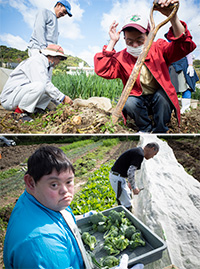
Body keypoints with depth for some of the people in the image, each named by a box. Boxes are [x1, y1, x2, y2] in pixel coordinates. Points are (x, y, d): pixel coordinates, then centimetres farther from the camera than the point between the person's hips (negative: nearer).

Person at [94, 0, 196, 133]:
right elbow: (102, 70, -19)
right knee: (129, 103, -30)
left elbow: (184, 47, -21)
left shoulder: (159, 49, -5)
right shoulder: (121, 57, -4)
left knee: (161, 94, -32)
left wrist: (173, 18, -36)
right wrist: (112, 42, -18)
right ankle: (147, 129, -2)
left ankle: (160, 131, -8)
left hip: (161, 102, 0)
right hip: (139, 101, 1)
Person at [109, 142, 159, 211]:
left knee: (128, 195, 27)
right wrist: (134, 188, -13)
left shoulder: (137, 151, 11)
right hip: (117, 178, -10)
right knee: (127, 205, -1)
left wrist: (130, 182, 28)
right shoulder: (140, 155, -19)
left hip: (116, 175, 10)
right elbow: (130, 172, -25)